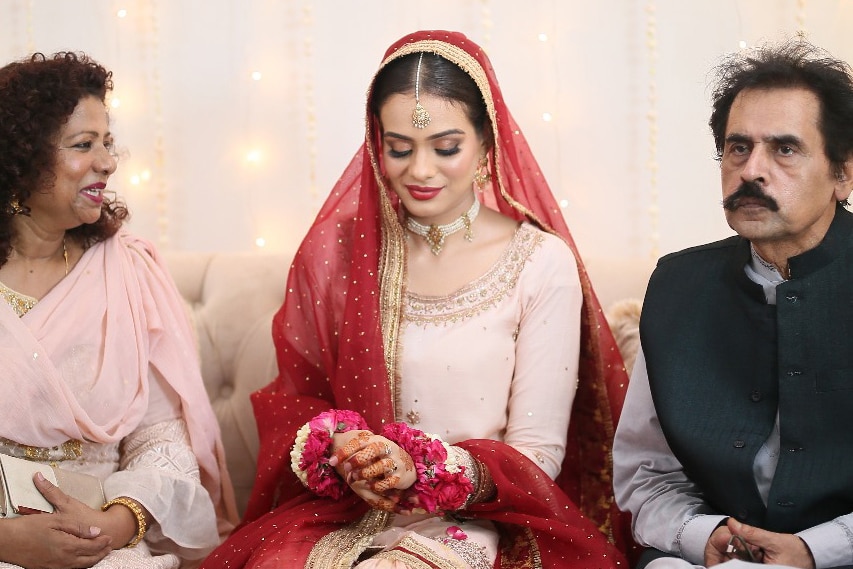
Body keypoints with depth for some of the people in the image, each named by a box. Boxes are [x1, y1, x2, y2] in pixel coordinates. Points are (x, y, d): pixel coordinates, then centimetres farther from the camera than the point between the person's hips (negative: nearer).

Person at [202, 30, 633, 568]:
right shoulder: (335, 251, 5)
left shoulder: (543, 264, -3)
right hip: (339, 518, 3)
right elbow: (298, 398, 12)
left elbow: (537, 455, -2)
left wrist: (424, 468, -19)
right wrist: (340, 456, -11)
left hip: (480, 521, -3)